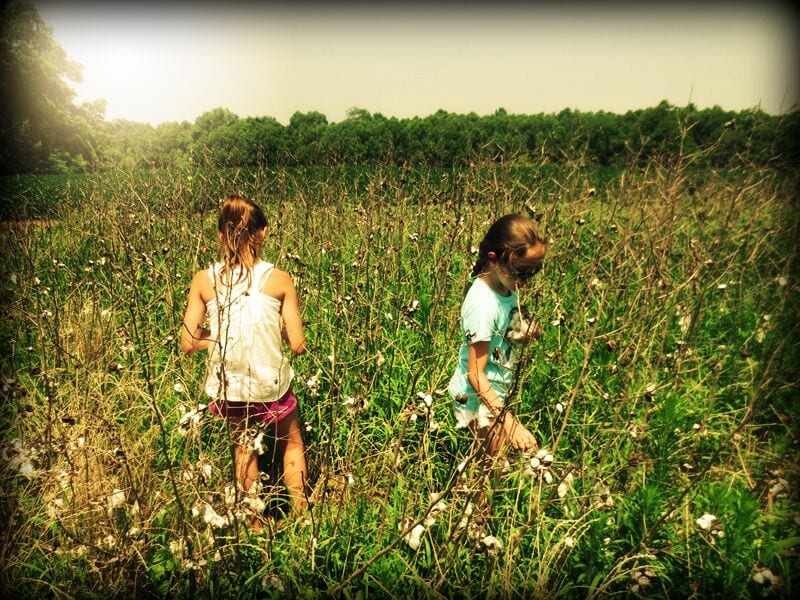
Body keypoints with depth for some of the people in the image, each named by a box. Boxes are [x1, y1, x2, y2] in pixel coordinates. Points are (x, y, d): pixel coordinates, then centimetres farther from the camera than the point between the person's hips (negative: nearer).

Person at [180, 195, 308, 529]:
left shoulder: (204, 281, -8)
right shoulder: (279, 279, -12)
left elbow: (188, 344, -7)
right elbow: (298, 345, -10)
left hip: (228, 389, 2)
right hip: (270, 387, -2)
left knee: (244, 445, 29)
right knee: (292, 443, 28)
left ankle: (256, 525, 42)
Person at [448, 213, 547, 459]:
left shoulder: (505, 285, -5)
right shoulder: (483, 304, -29)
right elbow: (475, 375, -26)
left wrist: (524, 332, -8)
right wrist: (509, 422, -30)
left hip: (498, 393, 8)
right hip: (478, 400, -8)